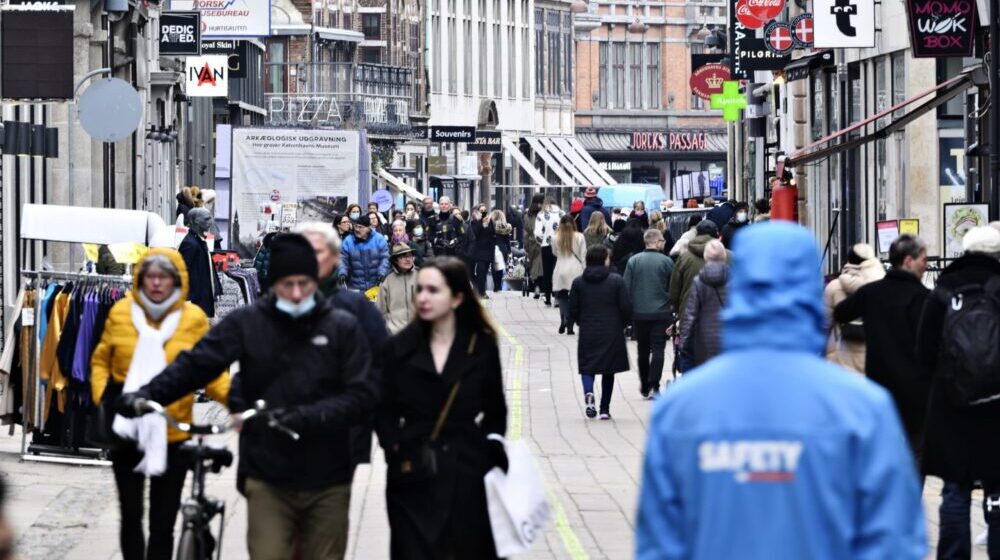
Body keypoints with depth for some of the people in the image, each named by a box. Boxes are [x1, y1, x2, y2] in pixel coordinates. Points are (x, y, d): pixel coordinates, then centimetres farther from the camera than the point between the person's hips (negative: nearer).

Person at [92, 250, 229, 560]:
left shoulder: (194, 318, -6)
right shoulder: (121, 312, -1)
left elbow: (211, 373, -3)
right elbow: (101, 360, 9)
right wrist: (101, 395, -6)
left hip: (172, 435, -1)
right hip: (127, 431, 1)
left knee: (163, 522, 4)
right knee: (130, 514, 10)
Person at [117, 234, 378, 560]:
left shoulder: (343, 328, 0)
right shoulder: (247, 323, 0)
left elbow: (362, 395, -7)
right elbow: (197, 364, -7)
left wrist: (309, 416, -22)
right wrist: (147, 396, -22)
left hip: (327, 482, 1)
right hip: (268, 477, -1)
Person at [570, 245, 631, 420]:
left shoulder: (578, 283, -2)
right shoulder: (616, 281, -7)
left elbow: (572, 311, 0)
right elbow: (626, 309, -8)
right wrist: (620, 324, 12)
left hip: (588, 333, 1)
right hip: (612, 334, -1)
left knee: (588, 367, 9)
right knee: (609, 370, 11)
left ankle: (588, 392, -22)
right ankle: (605, 409, 12)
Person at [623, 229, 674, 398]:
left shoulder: (633, 261, -2)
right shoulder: (667, 262, -6)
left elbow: (626, 288, 0)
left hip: (639, 313, 2)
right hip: (661, 313, -2)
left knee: (643, 350, 14)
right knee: (658, 349, -1)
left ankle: (644, 387, 24)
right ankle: (654, 386, -12)